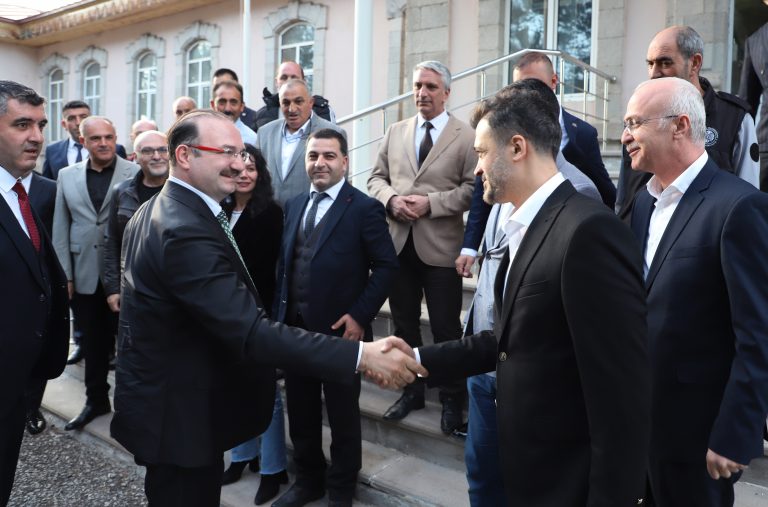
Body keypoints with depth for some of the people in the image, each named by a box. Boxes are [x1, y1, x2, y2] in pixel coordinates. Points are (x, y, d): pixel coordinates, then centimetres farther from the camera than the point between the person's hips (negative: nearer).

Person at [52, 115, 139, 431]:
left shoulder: (136, 174, -5)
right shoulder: (67, 176, 7)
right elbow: (60, 228, 7)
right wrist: (64, 274, 2)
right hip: (84, 275, 3)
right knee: (93, 342, 14)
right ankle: (96, 400, 31)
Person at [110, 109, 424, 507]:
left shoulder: (154, 210, 5)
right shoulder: (187, 231, -29)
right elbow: (251, 333, -36)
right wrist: (361, 355, -38)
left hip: (163, 401, 10)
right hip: (181, 415, -10)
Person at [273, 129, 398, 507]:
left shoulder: (364, 208, -8)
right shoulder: (294, 205, 10)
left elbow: (386, 266, -10)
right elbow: (285, 262, 13)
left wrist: (360, 315, -16)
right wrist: (281, 311, 6)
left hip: (339, 329, -5)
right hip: (295, 327, 5)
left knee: (343, 416, 11)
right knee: (300, 413, 17)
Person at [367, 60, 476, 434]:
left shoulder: (466, 136, -3)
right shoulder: (395, 132, 11)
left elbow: (473, 188, -9)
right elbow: (377, 178, 10)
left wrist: (431, 202, -18)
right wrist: (391, 199, -10)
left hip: (440, 244, -4)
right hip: (398, 241, 5)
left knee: (446, 328, 4)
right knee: (404, 323, 15)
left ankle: (452, 398, 22)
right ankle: (411, 390, 31)